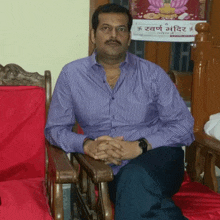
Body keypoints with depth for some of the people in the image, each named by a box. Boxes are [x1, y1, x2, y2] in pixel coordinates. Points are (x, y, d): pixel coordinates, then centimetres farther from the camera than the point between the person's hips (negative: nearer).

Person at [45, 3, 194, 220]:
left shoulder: (152, 73, 7)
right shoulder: (72, 74, 9)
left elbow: (184, 126, 3)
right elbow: (55, 128, 9)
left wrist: (139, 146, -14)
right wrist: (87, 145, -13)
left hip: (159, 156, 0)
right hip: (112, 171, 0)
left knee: (135, 178, -35)